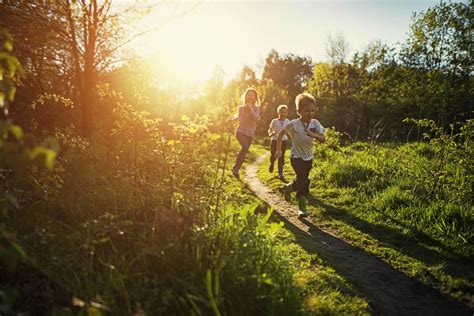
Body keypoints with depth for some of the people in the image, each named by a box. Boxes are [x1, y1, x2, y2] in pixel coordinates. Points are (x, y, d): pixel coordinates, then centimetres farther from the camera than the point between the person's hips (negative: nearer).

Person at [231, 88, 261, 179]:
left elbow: (257, 118, -17)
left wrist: (251, 108, -17)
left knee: (244, 153, 5)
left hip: (250, 133, 2)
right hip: (240, 131, -2)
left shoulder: (256, 108, 2)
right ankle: (235, 167, -17)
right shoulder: (241, 107, 4)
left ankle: (236, 170, 23)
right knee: (245, 146, -29)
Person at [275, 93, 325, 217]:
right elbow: (281, 134, -2)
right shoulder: (293, 123, -16)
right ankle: (288, 188, 8)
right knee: (303, 180, -18)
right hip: (296, 157, -4)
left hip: (308, 157, 4)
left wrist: (313, 134, -33)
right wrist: (278, 150, -5)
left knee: (303, 181, 14)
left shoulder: (315, 123, -8)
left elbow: (323, 139, -14)